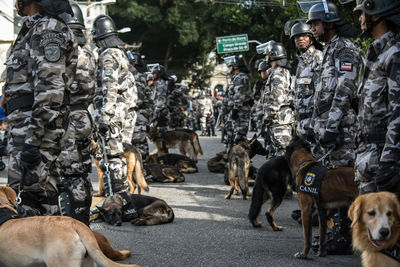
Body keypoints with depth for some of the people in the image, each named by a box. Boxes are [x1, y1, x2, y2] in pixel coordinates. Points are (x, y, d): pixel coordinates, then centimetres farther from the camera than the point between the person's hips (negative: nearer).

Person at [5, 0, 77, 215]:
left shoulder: (47, 29, -9)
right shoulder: (33, 30, 24)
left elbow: (50, 88, -19)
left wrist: (34, 138, -25)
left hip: (37, 124, -11)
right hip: (26, 125, 11)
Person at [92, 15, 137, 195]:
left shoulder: (108, 56, -12)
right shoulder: (121, 53, 17)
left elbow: (109, 88, -20)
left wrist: (104, 117, -22)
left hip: (112, 113, -9)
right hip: (124, 112, 9)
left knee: (112, 155, -7)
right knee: (119, 153, 14)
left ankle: (117, 194, -7)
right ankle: (122, 193, 20)